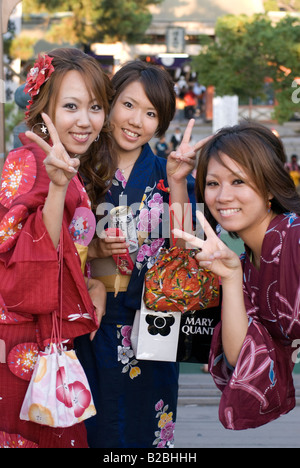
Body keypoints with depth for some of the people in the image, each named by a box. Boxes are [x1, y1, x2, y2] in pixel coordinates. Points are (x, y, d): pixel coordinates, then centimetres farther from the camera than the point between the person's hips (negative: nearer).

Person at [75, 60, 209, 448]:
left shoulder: (166, 174, 3)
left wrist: (176, 183, -14)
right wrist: (93, 250, -16)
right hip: (92, 324, -1)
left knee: (144, 427, 11)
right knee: (92, 426, 7)